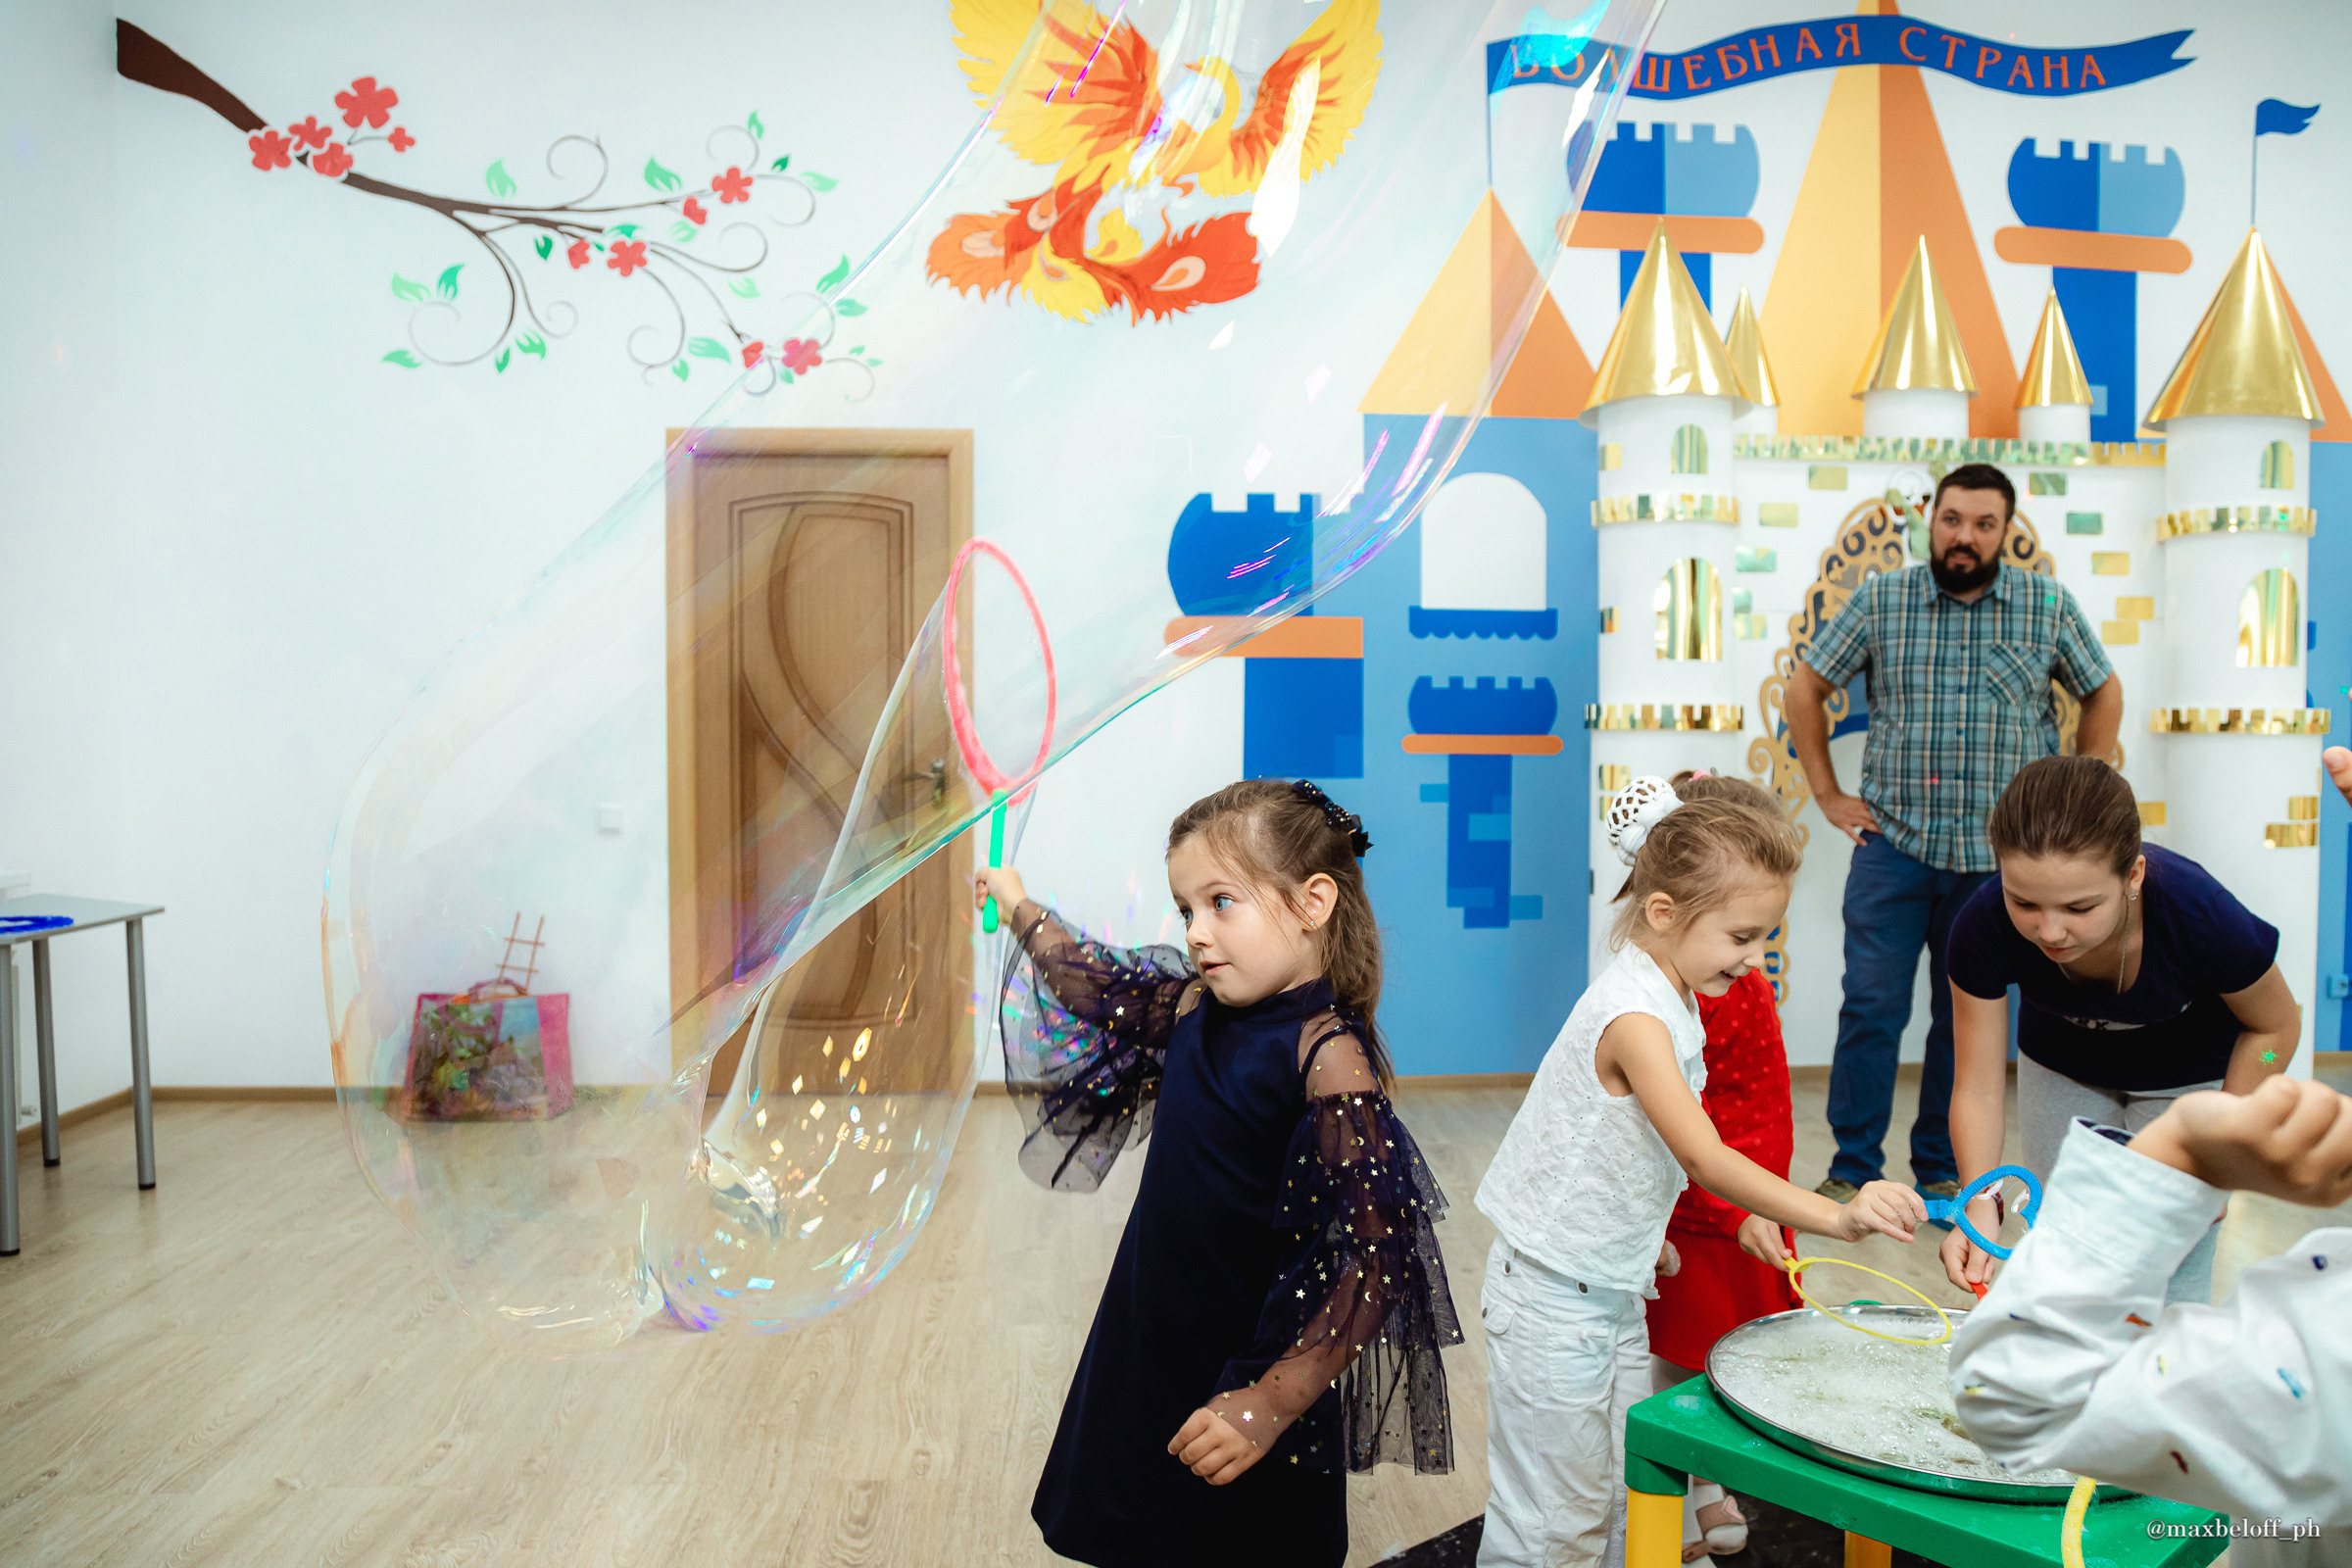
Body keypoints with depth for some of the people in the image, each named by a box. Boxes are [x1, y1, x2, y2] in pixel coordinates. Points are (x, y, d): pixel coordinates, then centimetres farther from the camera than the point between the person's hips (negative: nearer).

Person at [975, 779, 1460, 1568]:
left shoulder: (1328, 1056, -25)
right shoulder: (1196, 1007, -3)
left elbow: (1376, 1261, -28)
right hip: (1151, 1347, 7)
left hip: (1247, 1374, -7)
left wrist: (1273, 1401, -32)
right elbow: (1105, 991, 20)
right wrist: (1023, 912, 22)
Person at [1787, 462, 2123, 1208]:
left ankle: (1943, 1170, 22)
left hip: (1999, 855, 1)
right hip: (1892, 844, -1)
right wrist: (1829, 795, 3)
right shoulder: (1880, 600, 1)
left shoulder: (2049, 606, 3)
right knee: (1871, 1007, -3)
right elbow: (1805, 687, 7)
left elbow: (2104, 696, 14)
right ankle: (1853, 1168, 9)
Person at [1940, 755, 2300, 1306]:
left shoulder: (2201, 917, -37)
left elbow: (2274, 1026, -15)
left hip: (2190, 1073, -1)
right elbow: (1979, 1089, -25)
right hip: (2061, 1068, 2)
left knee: (2168, 1291, -2)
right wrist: (1980, 1208, -39)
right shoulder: (1984, 927, -35)